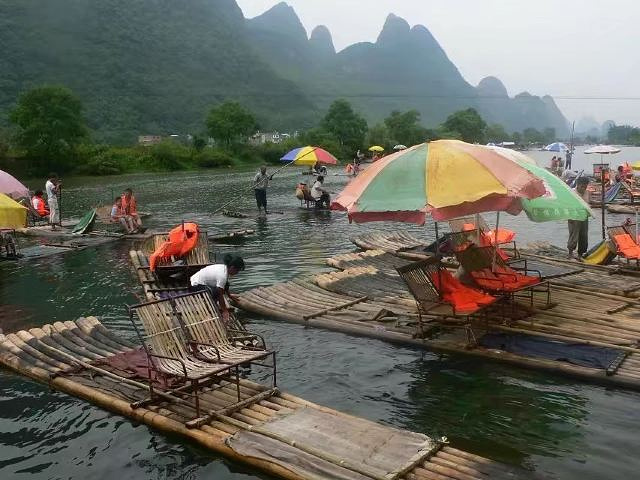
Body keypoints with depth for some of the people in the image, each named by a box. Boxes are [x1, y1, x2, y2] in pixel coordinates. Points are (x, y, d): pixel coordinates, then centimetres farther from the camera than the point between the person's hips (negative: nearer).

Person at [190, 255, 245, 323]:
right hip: (196, 286, -10)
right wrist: (224, 311, -19)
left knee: (226, 284, 7)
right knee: (217, 293, -30)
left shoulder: (224, 268, -2)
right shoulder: (222, 275, -29)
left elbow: (225, 285, 18)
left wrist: (229, 295, 29)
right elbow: (220, 295, -24)